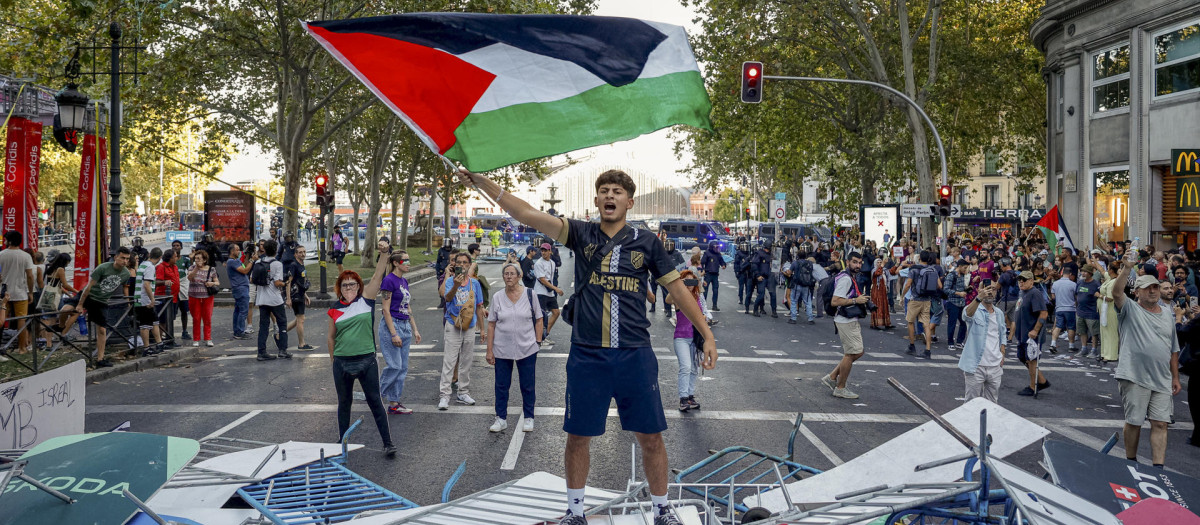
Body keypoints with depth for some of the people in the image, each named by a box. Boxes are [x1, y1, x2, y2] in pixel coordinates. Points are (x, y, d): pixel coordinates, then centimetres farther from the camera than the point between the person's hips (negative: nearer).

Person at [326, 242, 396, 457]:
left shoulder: (366, 299, -1)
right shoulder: (334, 309, 3)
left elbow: (377, 276, -11)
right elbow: (331, 337, 12)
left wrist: (384, 254, -21)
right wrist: (334, 359, 12)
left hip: (367, 361, -2)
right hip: (342, 363, 2)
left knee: (375, 402, 4)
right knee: (344, 403, 15)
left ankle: (388, 443, 9)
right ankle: (342, 442, 29)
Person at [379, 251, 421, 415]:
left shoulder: (404, 281, 13)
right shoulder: (389, 280, -13)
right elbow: (386, 309, -16)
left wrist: (415, 329, 17)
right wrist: (394, 334, -18)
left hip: (405, 326, 9)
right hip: (391, 325, -9)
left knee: (403, 367, 7)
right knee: (394, 366, -9)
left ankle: (394, 404, 12)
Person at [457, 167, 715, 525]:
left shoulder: (647, 243, 4)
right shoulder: (582, 234, 2)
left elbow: (677, 288, 7)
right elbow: (528, 214, -7)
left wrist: (707, 336, 2)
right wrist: (483, 183, -18)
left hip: (635, 355, 0)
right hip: (587, 356, 0)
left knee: (650, 437, 6)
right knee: (578, 436, 9)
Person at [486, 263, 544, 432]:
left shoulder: (529, 294, -2)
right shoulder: (497, 297, 1)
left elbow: (538, 320, 4)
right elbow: (491, 324, 3)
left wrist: (538, 342, -2)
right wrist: (489, 350, 0)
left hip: (527, 349, -1)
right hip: (502, 350, 1)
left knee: (528, 385, 7)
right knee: (501, 385, 7)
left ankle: (528, 418, 21)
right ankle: (501, 418, 20)